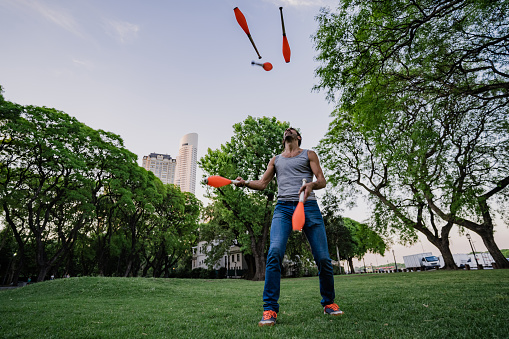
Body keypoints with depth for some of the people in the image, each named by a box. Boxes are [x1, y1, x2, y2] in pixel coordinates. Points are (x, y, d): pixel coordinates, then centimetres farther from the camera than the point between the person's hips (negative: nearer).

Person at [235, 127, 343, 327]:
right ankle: (270, 310, -9)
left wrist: (311, 184, -19)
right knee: (274, 252, -19)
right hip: (283, 207, 1)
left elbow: (322, 181, 5)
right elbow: (262, 183, 16)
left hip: (308, 206, -1)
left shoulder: (308, 154, 16)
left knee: (322, 257, -3)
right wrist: (246, 183, -4)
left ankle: (329, 303, 22)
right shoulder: (276, 160, 24)